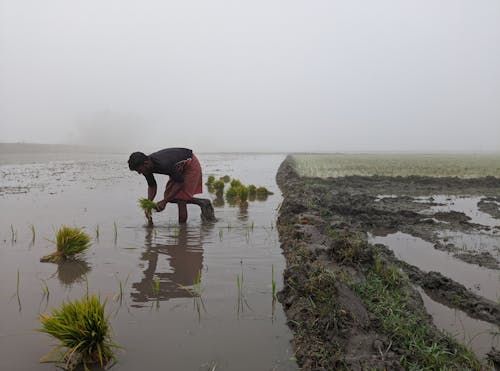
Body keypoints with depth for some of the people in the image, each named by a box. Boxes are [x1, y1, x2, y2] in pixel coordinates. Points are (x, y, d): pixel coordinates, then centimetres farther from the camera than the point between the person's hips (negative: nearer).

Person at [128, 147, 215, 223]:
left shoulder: (163, 164, -40)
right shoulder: (147, 166, -15)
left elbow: (180, 182, -28)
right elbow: (152, 186, 0)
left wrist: (164, 201, -27)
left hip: (190, 165, -9)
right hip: (179, 168, 9)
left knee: (180, 199, -15)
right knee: (168, 195, 3)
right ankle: (202, 203, 11)